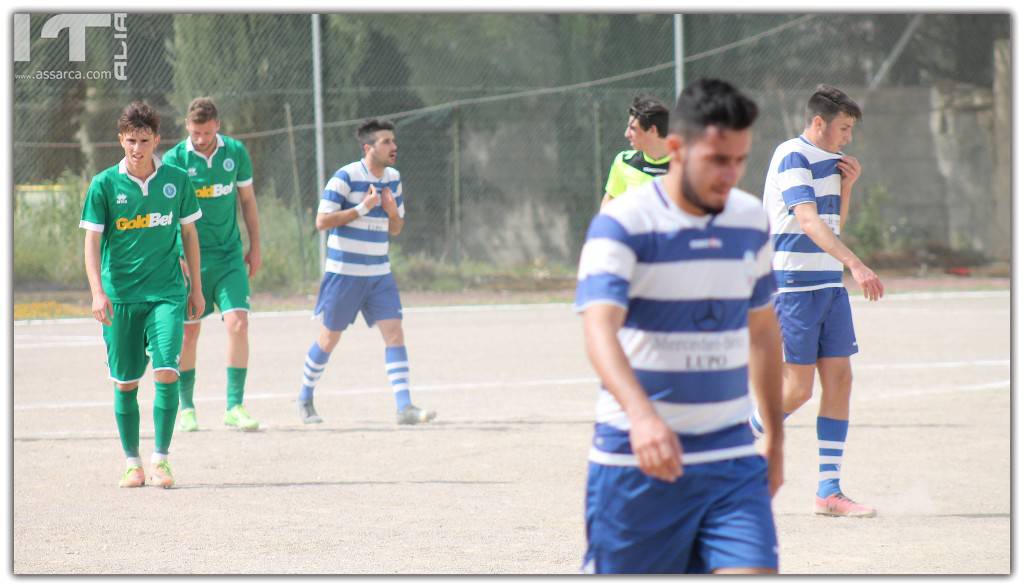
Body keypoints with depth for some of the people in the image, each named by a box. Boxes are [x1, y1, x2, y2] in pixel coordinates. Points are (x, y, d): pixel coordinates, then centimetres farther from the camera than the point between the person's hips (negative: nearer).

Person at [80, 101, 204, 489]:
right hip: (120, 295, 0)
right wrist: (97, 292, -15)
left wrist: (197, 288, 14)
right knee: (125, 383, 4)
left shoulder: (176, 180, 2)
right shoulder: (104, 185, -3)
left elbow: (189, 234, 13)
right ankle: (132, 463, 17)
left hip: (166, 292, 0)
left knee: (167, 372, -14)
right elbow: (92, 241, -4)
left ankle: (160, 459, -6)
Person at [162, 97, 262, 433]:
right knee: (189, 330, 3)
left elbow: (247, 199, 12)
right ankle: (186, 407, 17)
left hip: (230, 255, 2)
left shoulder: (236, 152, 1)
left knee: (238, 323, -12)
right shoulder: (174, 160, -8)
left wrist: (255, 247, 13)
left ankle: (235, 406, -9)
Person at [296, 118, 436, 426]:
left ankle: (404, 407, -14)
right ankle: (305, 399, 27)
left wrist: (392, 212, -7)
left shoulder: (393, 179, 7)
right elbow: (322, 221, -17)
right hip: (344, 272, -5)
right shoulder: (345, 177, -13)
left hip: (379, 274, 5)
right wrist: (363, 208, -22)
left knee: (394, 333, -9)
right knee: (329, 339, 6)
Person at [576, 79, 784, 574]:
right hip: (635, 459, -4)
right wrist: (642, 414, -43)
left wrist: (774, 438, 20)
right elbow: (599, 328, -27)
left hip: (732, 459, 4)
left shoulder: (752, 223, 7)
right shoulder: (622, 224, -12)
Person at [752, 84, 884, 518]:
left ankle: (829, 491, 4)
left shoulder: (830, 160, 16)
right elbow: (809, 222, -25)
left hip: (830, 285, 8)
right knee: (798, 388, -8)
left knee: (839, 379, 2)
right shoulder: (792, 158, -12)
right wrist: (856, 265, -35)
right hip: (795, 284, -8)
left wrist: (847, 186, 9)